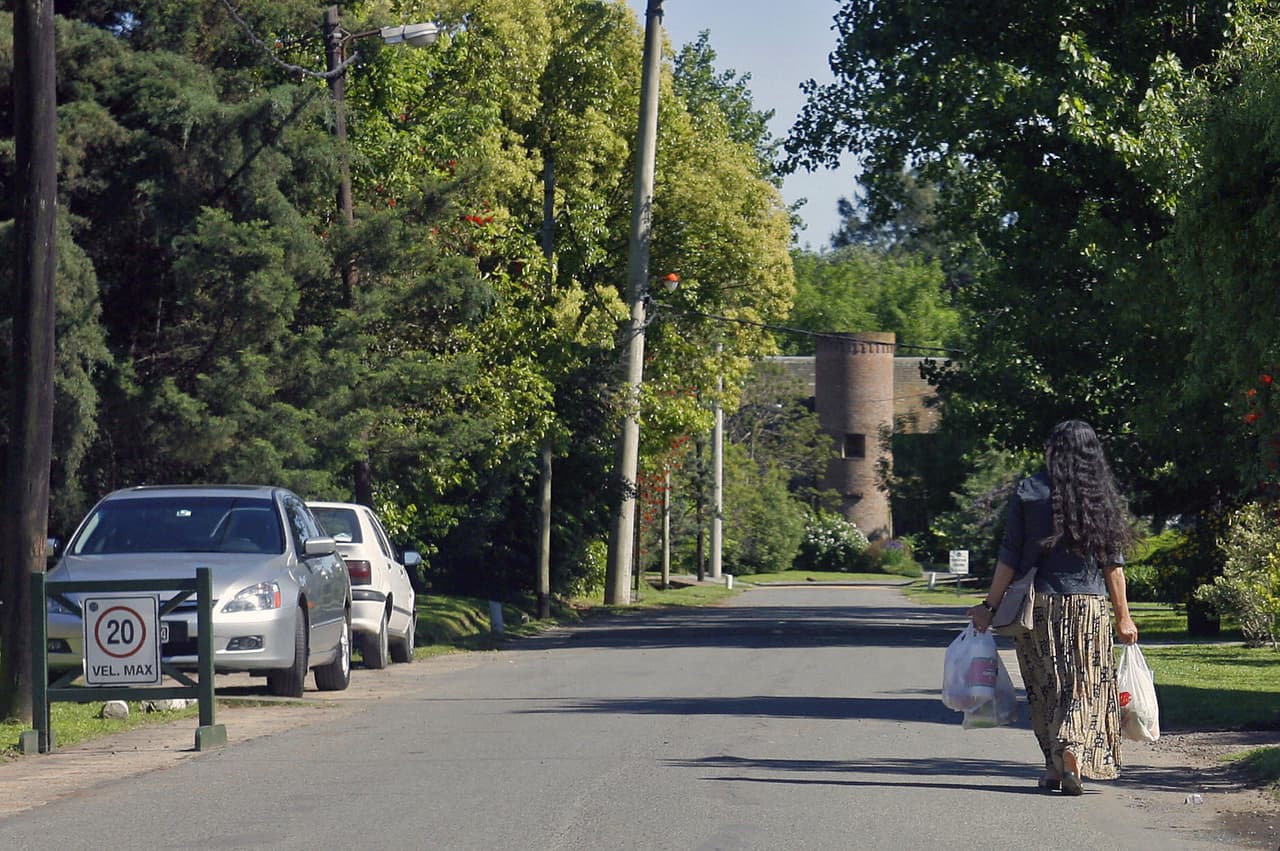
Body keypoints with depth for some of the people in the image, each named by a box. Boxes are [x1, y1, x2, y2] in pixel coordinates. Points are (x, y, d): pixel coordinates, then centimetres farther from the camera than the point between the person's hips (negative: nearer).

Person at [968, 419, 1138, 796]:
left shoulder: (1028, 492, -2)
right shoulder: (1101, 497, 2)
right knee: (1086, 684, 5)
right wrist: (1123, 616, 9)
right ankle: (1074, 751, -17)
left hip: (1038, 605, -1)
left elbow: (1010, 557, -3)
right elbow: (1113, 562, 3)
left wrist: (990, 606, 3)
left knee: (1046, 686, 10)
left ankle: (1055, 765, 12)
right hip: (1089, 608, 1)